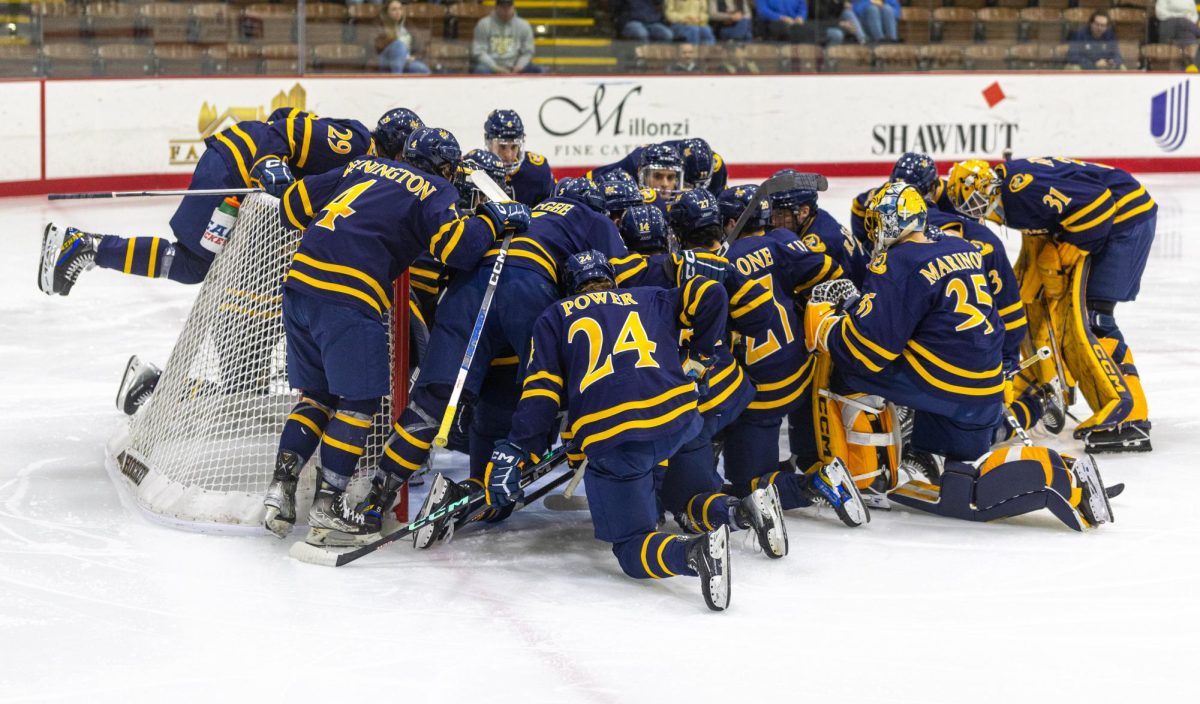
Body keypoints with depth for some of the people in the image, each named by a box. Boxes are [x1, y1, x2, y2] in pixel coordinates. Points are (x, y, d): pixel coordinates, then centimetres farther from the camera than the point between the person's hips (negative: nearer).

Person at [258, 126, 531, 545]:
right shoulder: (434, 190, 7)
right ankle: (327, 507, 0)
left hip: (300, 280, 7)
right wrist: (494, 220, 8)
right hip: (348, 297, -7)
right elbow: (457, 247, -9)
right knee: (359, 400, 3)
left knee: (316, 393, 18)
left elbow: (295, 204, 23)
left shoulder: (363, 167, 24)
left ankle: (282, 486, 9)